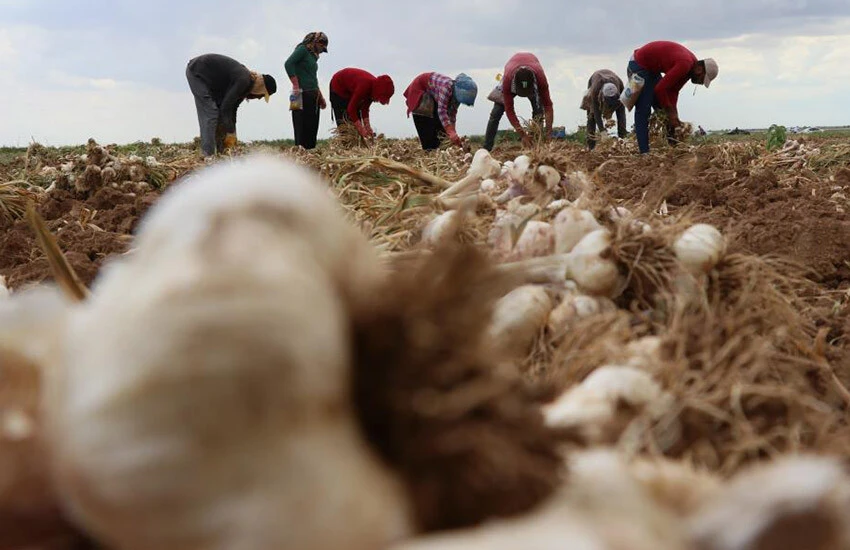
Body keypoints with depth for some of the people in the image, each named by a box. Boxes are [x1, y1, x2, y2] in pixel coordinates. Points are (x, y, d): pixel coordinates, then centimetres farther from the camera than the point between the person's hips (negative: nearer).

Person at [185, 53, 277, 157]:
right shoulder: (244, 80, -26)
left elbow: (232, 108, 8)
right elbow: (226, 107, -26)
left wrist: (232, 134, 7)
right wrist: (231, 133, -18)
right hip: (196, 71, -10)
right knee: (210, 113, -14)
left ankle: (219, 152, 8)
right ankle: (208, 154, -15)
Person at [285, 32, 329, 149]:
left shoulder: (313, 56, 21)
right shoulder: (302, 49, -3)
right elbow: (288, 64, -17)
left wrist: (320, 97, 24)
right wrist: (296, 86, -20)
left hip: (313, 96, 9)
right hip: (303, 95, -9)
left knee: (312, 128, 7)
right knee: (303, 128, -10)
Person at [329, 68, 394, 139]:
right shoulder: (365, 86, -39)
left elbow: (365, 108, -10)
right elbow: (351, 108, -38)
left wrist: (368, 127, -19)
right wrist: (362, 130, -39)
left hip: (351, 90, 8)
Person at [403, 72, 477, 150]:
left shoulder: (457, 92, -16)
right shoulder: (446, 86, -40)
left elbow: (452, 113, -10)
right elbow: (441, 111, -47)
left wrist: (453, 132, -19)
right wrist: (451, 132, -54)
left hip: (432, 96, 8)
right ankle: (429, 150, -14)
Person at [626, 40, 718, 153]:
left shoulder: (691, 66, 0)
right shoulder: (684, 64, -29)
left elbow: (673, 90, 3)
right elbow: (660, 89, -28)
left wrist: (673, 113, -7)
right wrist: (671, 112, -18)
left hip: (651, 68, 10)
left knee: (662, 108, 9)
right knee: (643, 111, -11)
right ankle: (645, 152, -12)